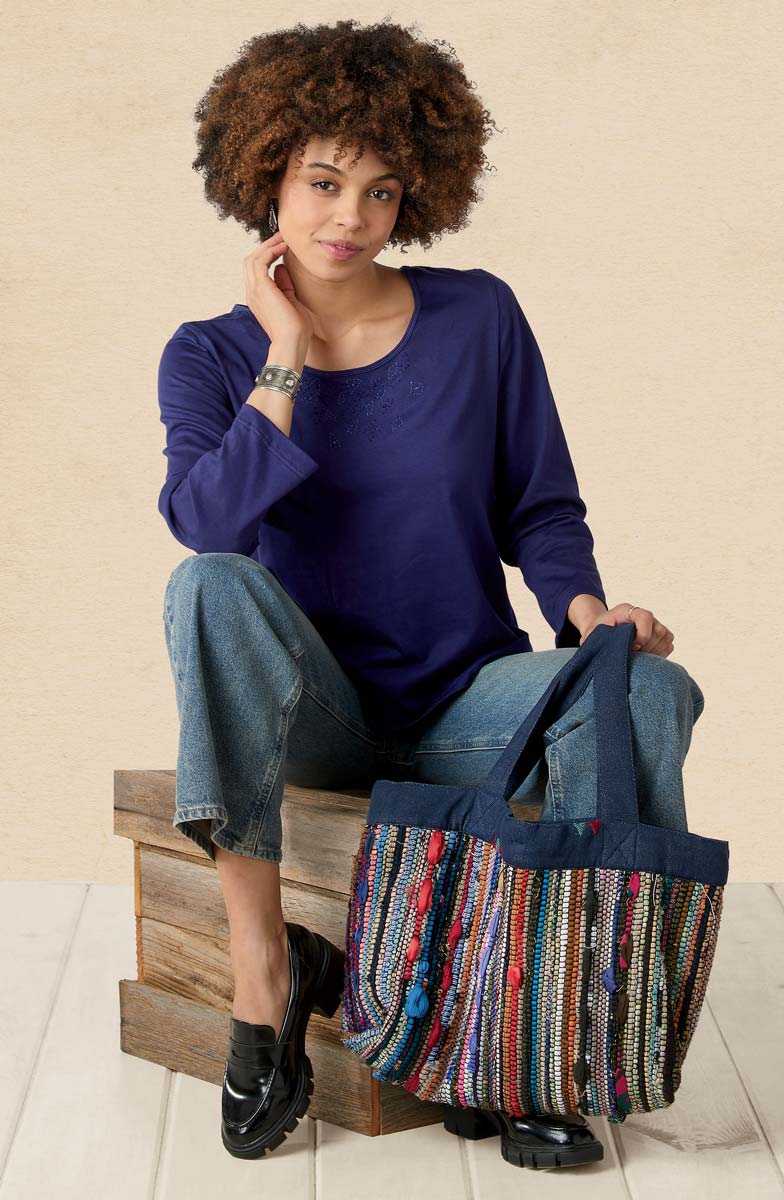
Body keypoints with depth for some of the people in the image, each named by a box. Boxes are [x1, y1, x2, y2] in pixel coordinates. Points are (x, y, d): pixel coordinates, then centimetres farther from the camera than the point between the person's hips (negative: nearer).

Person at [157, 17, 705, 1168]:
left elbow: (540, 508, 6)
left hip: (467, 704, 1)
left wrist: (586, 609, -13)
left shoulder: (479, 317, 3)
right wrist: (287, 358, -13)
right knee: (212, 586, -32)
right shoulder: (210, 356, 2)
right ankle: (264, 968, -27)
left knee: (652, 687, -28)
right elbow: (210, 523, -17)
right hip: (308, 713, 0)